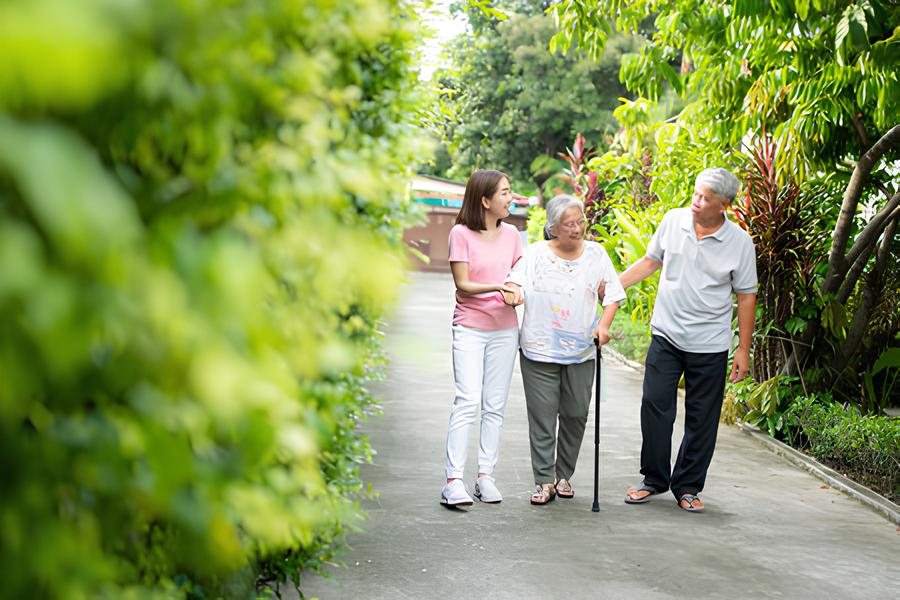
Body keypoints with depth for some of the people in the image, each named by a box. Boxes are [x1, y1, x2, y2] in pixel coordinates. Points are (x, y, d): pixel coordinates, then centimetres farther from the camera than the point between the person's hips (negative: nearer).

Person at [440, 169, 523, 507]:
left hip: (504, 329, 5)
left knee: (495, 405, 6)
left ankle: (485, 476, 12)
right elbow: (462, 285, -9)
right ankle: (454, 480, -13)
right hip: (470, 329, -5)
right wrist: (496, 287, -22)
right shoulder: (461, 234, -7)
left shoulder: (511, 234, 7)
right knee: (468, 401, -13)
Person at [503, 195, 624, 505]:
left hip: (581, 351, 2)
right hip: (539, 350, -2)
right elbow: (517, 279, -10)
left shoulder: (595, 253, 6)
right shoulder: (536, 253, 0)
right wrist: (513, 290, -34)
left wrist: (603, 325, -7)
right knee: (542, 416, -2)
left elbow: (612, 293, 8)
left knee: (575, 415, 8)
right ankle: (545, 481, 4)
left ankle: (563, 474, 24)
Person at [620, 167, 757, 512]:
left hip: (710, 346, -2)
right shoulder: (673, 220, -1)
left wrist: (743, 351, -2)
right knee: (655, 406, -1)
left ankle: (688, 487, 18)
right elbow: (651, 261, 14)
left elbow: (746, 297, -1)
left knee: (701, 419, 5)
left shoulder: (739, 243, -7)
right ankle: (654, 479, 15)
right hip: (666, 335, 2)